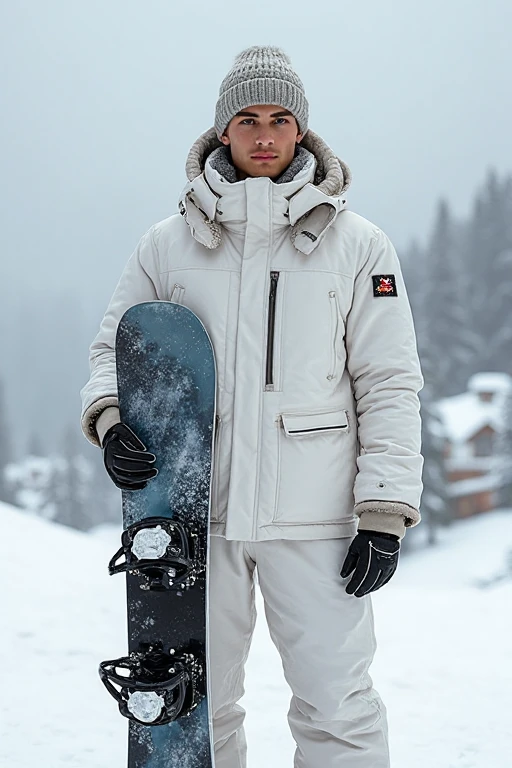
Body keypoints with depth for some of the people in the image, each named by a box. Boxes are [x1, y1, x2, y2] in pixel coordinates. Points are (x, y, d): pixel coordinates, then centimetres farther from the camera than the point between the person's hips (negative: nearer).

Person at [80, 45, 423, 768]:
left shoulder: (356, 245, 4)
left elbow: (389, 384, 2)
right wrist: (113, 420, -6)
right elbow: (116, 346, 16)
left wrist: (384, 514, -4)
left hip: (314, 516, -2)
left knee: (337, 709, -4)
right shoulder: (168, 243, 8)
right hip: (195, 507, 2)